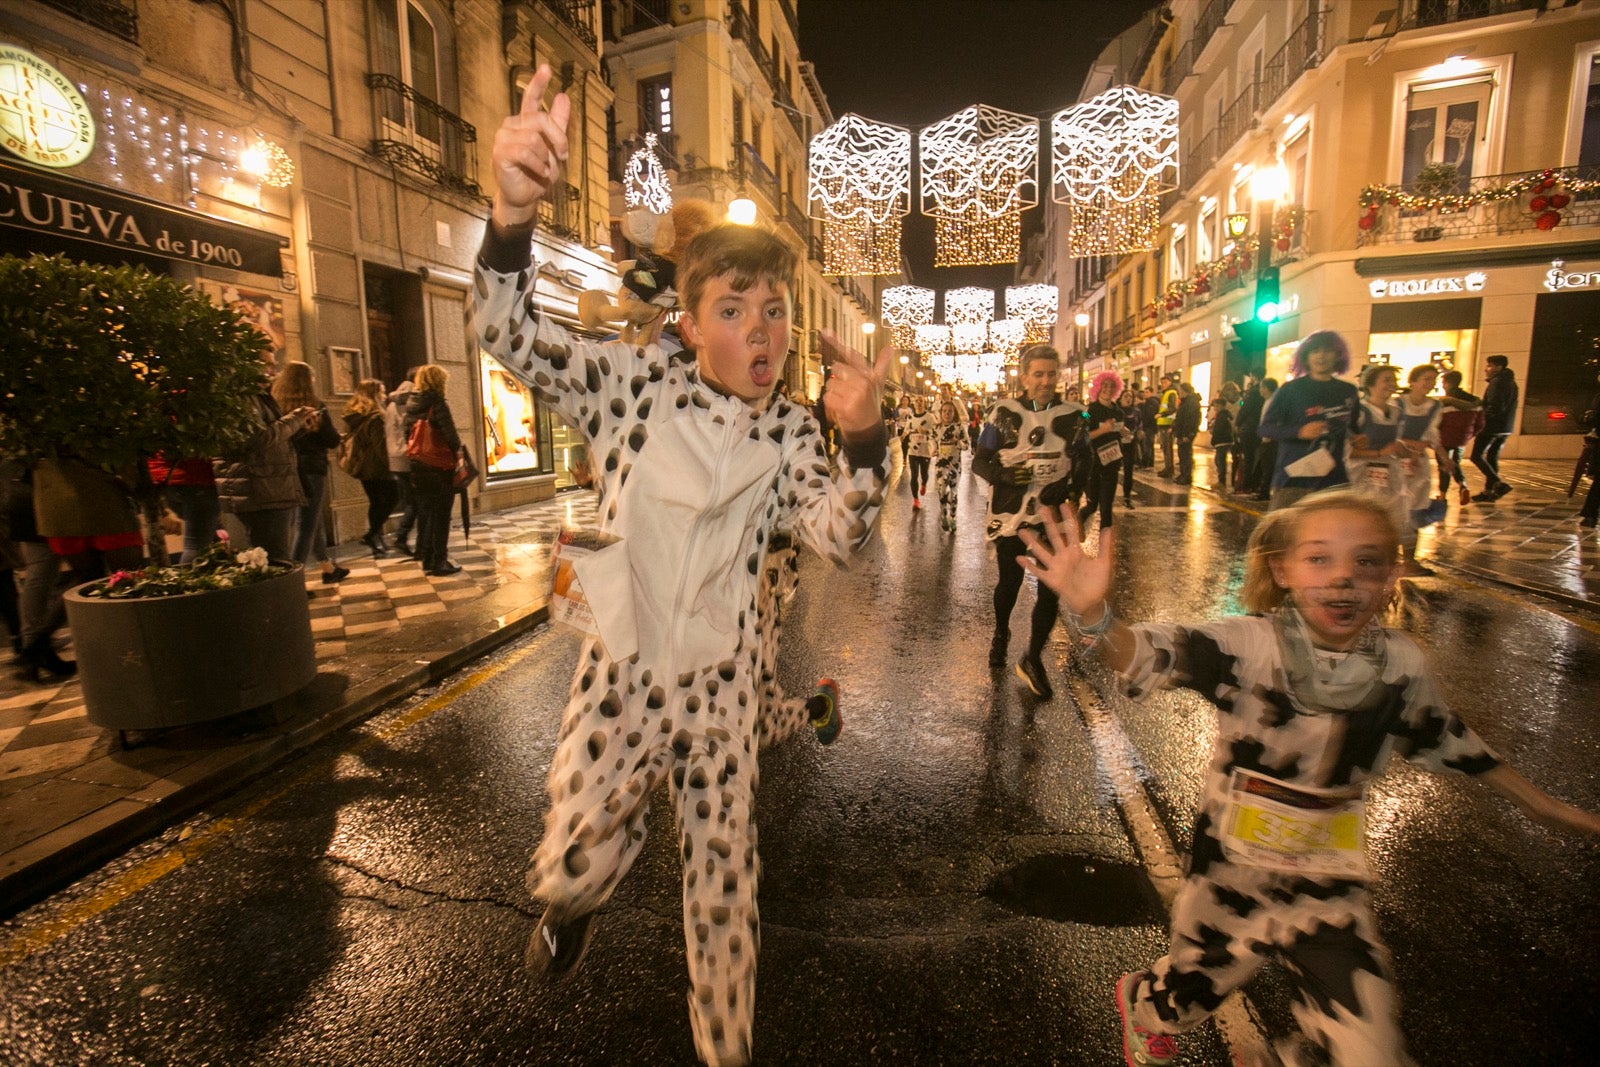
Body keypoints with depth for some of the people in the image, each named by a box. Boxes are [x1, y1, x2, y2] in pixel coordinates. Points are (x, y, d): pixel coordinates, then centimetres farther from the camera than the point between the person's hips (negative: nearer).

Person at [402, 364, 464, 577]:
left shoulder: (411, 405, 8)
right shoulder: (438, 404, -14)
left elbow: (406, 432, 10)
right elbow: (450, 434, -19)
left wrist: (417, 449, 17)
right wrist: (457, 450, -2)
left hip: (417, 466, 7)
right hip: (440, 466, -7)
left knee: (424, 513, 16)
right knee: (440, 516, 1)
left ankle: (426, 558, 24)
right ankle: (439, 562, 4)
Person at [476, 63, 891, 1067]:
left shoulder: (792, 431, -3)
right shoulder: (639, 383, -9)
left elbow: (838, 535, -14)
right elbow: (509, 331, -20)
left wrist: (863, 437, -33)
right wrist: (515, 206, -39)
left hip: (720, 682, 2)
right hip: (619, 671, -1)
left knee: (724, 889, 15)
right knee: (569, 867, 5)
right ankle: (577, 902, 48)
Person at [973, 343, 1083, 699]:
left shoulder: (1072, 415, -1)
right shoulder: (1003, 412, -5)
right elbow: (980, 461, -3)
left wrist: (1066, 487, -9)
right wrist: (1004, 474, -22)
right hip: (1009, 515, -1)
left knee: (1051, 590, -1)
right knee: (1010, 582, 16)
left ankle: (1033, 660, 18)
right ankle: (1000, 633, 45)